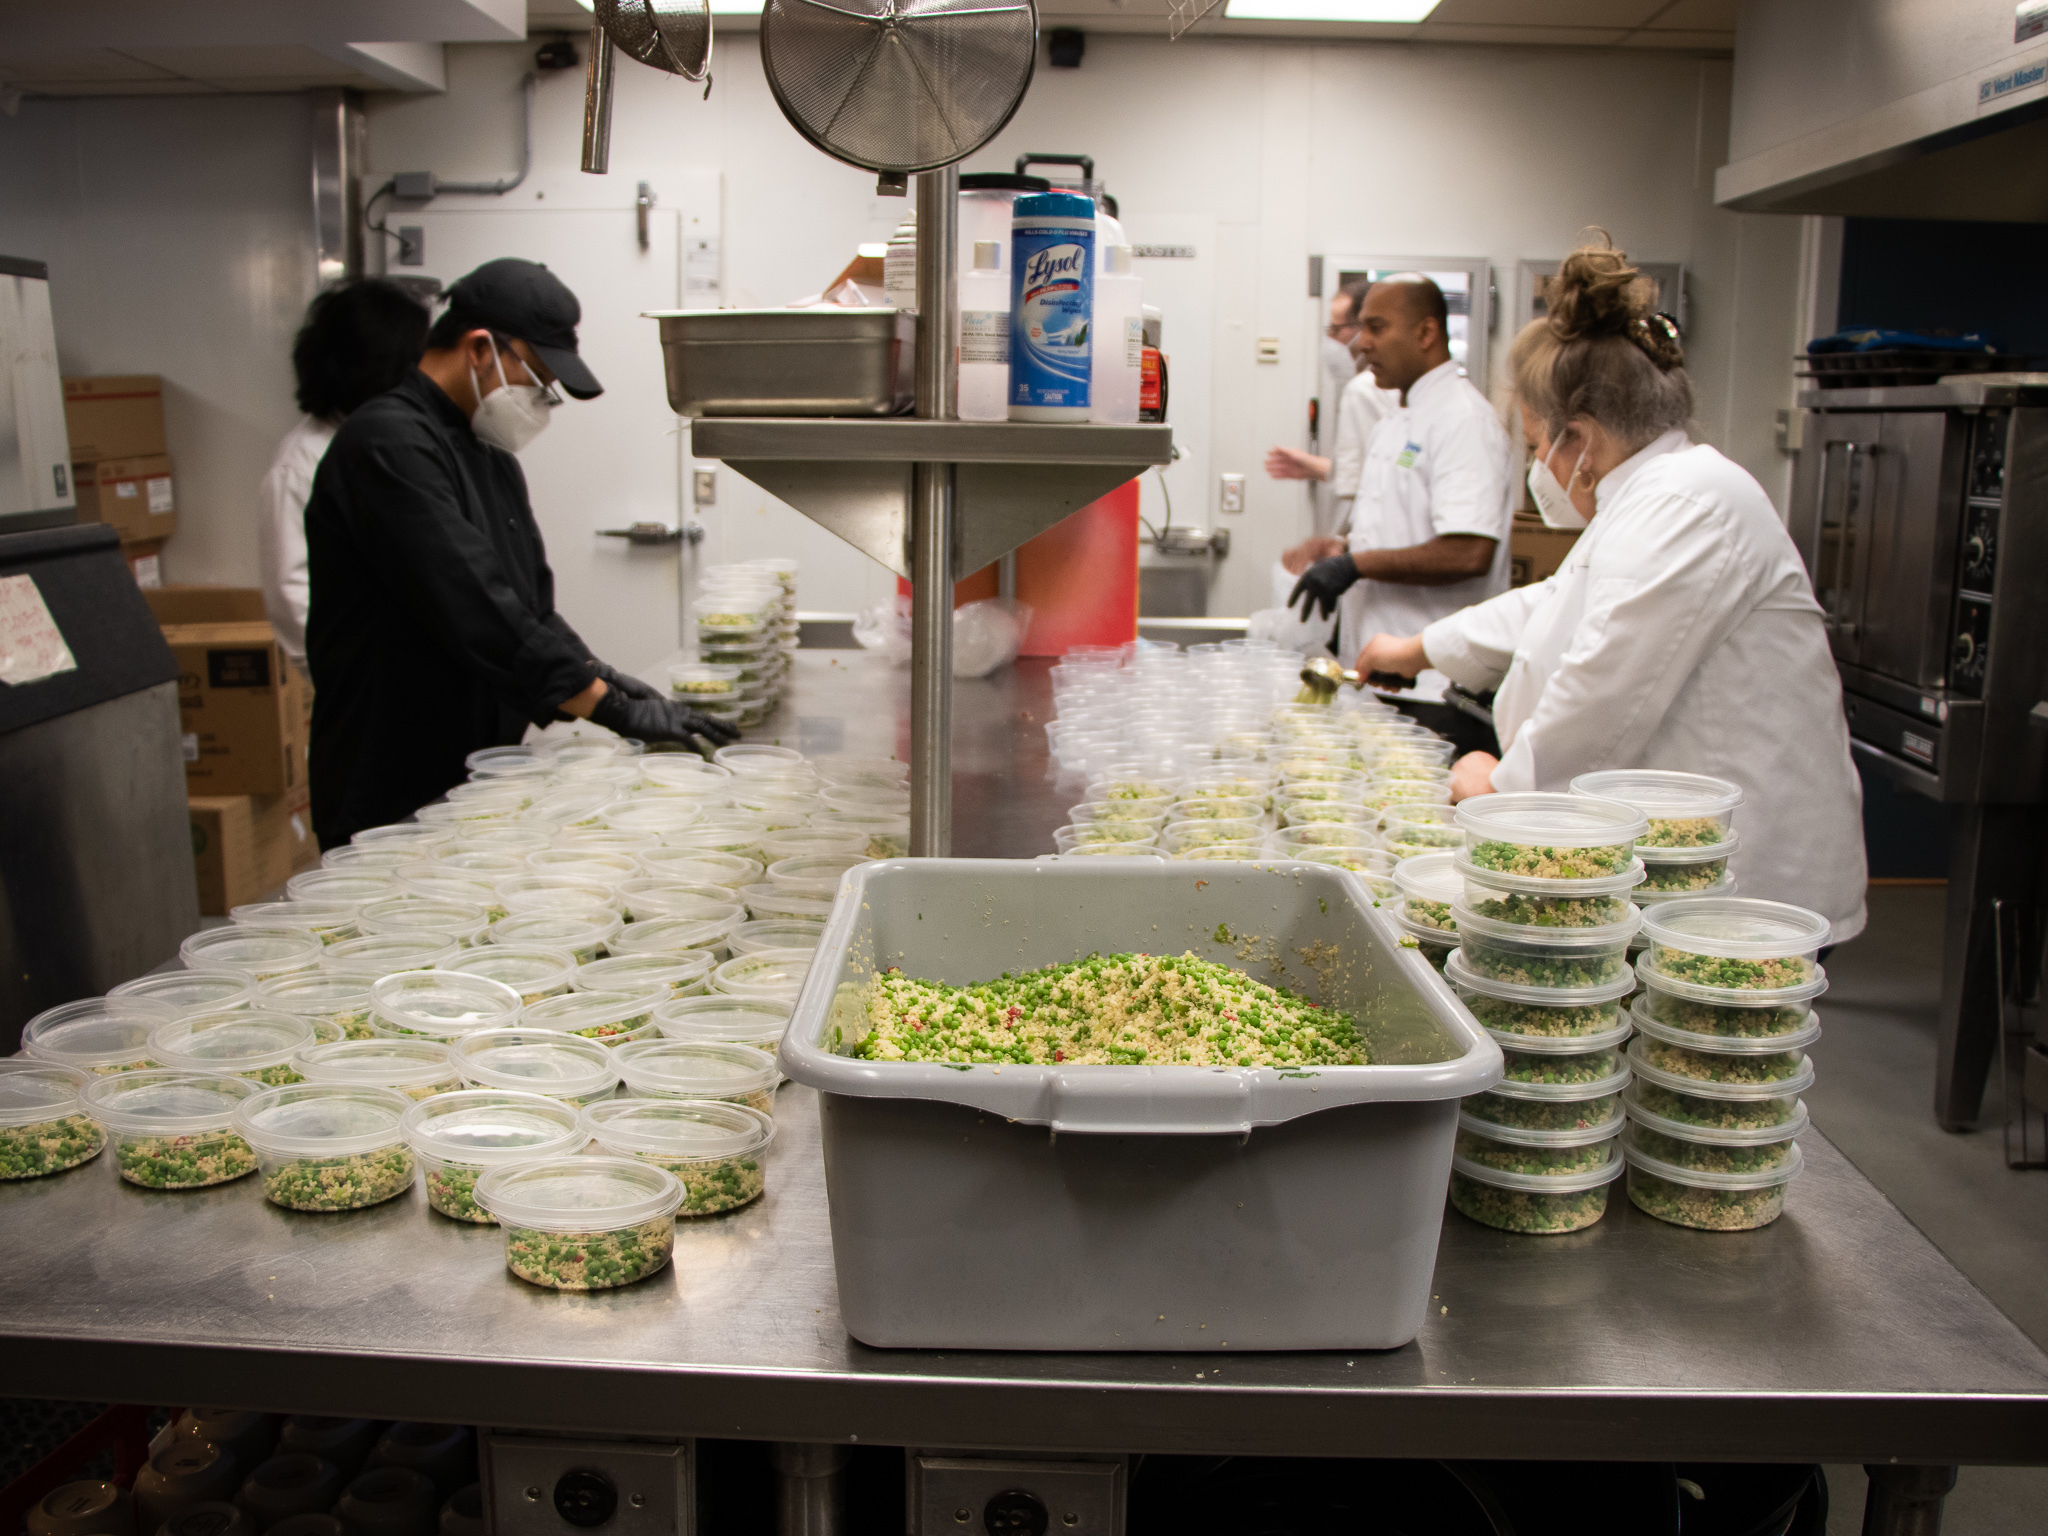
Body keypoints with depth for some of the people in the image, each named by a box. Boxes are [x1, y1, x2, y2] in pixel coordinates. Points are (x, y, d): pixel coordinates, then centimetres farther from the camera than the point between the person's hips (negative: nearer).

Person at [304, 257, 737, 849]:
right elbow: (475, 612, -25)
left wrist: (602, 678, 2)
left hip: (477, 786, 9)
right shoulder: (389, 445, -17)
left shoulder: (491, 457, 16)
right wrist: (613, 707, -24)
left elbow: (532, 607, 19)